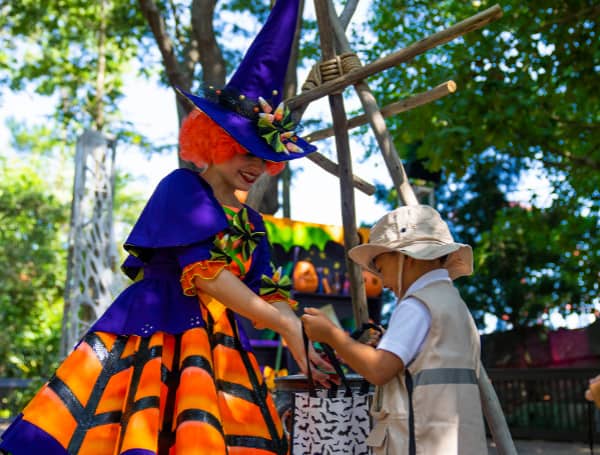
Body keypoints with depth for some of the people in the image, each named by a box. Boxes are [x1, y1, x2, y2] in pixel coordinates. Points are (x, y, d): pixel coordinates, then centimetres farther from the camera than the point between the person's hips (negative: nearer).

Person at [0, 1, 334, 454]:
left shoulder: (251, 222, 18)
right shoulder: (182, 187, -2)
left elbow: (266, 294, 12)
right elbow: (204, 273, -13)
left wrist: (298, 339, -5)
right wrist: (286, 323, -14)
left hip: (216, 343, 6)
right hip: (155, 331, -6)